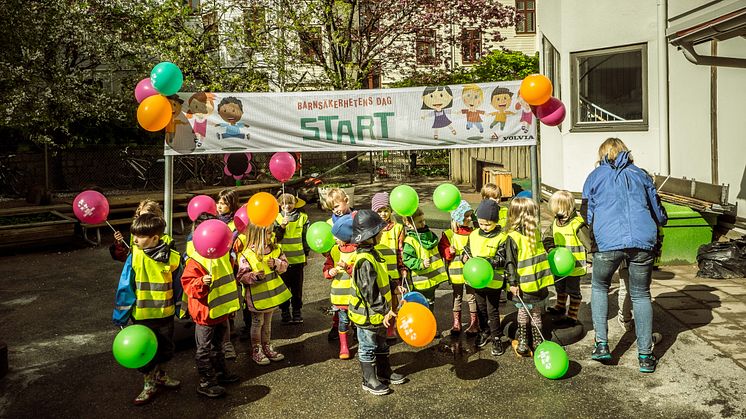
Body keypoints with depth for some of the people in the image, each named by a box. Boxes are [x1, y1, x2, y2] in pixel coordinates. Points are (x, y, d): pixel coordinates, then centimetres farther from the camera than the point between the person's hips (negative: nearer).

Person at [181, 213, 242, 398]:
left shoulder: (222, 253, 5)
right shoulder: (195, 261, -23)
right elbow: (188, 283, -26)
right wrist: (201, 283, -41)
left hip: (222, 311, 8)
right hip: (205, 313, -8)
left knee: (218, 345, 24)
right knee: (205, 349, 5)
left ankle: (220, 372, 40)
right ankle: (206, 383, 16)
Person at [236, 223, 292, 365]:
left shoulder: (275, 249, 0)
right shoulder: (246, 255, -19)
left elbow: (284, 265, 5)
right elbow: (242, 276, -17)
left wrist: (276, 264, -16)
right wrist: (254, 276, -34)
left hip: (272, 293, 6)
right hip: (257, 295, -6)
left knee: (267, 322, 20)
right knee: (257, 323, 9)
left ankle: (267, 346, 35)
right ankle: (256, 350, 24)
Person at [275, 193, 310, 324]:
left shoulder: (302, 218, 1)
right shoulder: (277, 218, -1)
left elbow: (306, 237, 8)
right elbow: (274, 238, -6)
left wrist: (306, 254, 9)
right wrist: (282, 226, -20)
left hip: (298, 258, 1)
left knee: (297, 287, 10)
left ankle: (297, 311, 22)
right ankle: (285, 311, 21)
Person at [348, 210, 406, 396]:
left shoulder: (373, 254, 5)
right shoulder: (365, 261, -28)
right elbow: (370, 292, -27)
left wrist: (387, 308, 19)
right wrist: (383, 310, -21)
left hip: (379, 313, 10)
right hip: (368, 314, -10)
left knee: (381, 345, 23)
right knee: (368, 348, 7)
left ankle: (385, 373, 39)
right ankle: (369, 381, 21)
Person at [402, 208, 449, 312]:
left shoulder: (428, 233, 8)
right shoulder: (409, 241, -19)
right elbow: (407, 260, -23)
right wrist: (421, 264, -35)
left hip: (433, 278, 8)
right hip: (422, 280, -8)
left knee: (431, 301, 22)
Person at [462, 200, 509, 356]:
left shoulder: (501, 238, -14)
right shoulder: (474, 235, 1)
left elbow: (503, 260, -17)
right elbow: (467, 250, 12)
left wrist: (487, 261, -29)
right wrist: (465, 257, -9)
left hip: (493, 281, -5)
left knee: (492, 311, 5)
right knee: (481, 308, 20)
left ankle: (497, 338, 19)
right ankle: (485, 332, 37)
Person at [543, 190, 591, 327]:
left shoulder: (577, 224, -21)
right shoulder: (555, 223, 2)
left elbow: (589, 243, -18)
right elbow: (548, 238, 7)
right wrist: (550, 249, -12)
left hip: (574, 265, -7)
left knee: (573, 290, 5)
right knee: (560, 287, 25)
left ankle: (573, 316, 16)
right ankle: (560, 306, 47)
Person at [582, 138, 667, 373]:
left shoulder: (595, 176, 14)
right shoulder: (640, 174, 18)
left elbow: (587, 216, 14)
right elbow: (659, 213, 22)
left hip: (608, 242, -1)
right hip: (643, 242, 2)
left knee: (599, 287, 20)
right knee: (641, 295, 14)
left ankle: (601, 344, 11)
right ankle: (645, 356, 12)